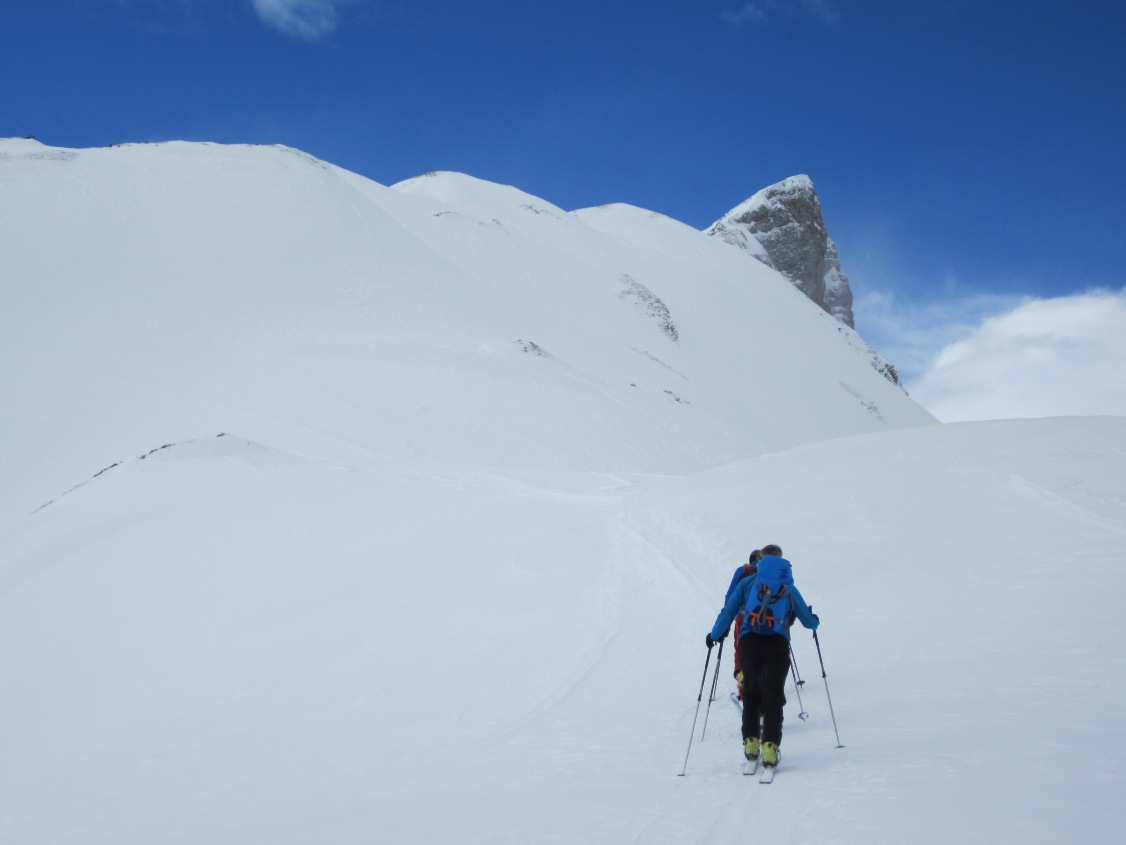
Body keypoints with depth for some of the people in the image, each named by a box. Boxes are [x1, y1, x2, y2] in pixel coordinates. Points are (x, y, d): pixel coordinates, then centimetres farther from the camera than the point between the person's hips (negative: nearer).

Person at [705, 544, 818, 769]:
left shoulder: (747, 583, 14)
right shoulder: (789, 587, 17)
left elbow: (728, 612, 10)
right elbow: (809, 622, 23)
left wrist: (714, 635, 25)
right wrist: (815, 620, 47)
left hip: (749, 642, 0)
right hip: (778, 644, 0)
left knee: (751, 693, 16)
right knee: (773, 696, 3)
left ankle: (750, 742, 12)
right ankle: (769, 747, -9)